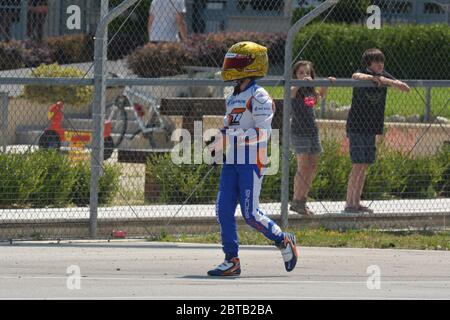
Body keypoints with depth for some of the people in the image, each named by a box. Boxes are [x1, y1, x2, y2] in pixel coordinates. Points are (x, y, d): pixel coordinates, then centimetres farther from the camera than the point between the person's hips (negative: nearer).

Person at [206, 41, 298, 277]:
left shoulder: (258, 97, -10)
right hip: (231, 161, 8)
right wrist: (219, 144, 8)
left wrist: (230, 138, -24)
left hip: (252, 161, -8)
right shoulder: (233, 97, 18)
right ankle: (232, 261, 4)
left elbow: (262, 132, -19)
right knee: (223, 210, 0)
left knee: (250, 213, -9)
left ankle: (284, 241, 12)